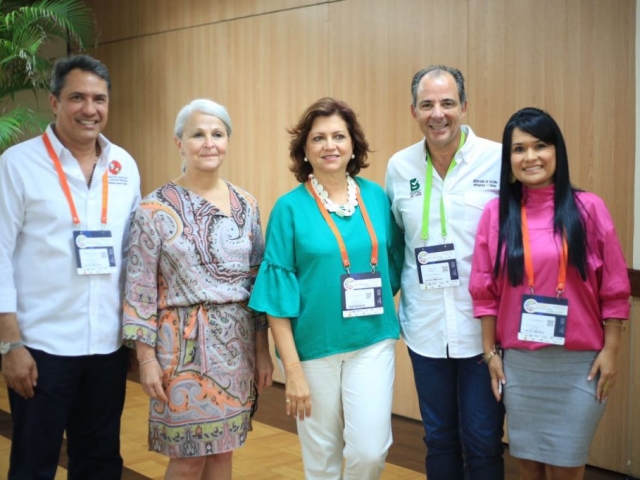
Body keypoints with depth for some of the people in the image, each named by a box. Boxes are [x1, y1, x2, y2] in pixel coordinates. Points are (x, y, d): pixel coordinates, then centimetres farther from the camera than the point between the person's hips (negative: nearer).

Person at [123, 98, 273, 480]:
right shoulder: (156, 209, -7)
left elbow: (258, 280, 8)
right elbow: (140, 290, -6)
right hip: (183, 344, -3)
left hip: (238, 344, 4)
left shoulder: (246, 205, 5)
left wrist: (263, 349, 6)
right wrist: (146, 357, -9)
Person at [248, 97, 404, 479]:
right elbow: (279, 292, -8)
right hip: (314, 347, -2)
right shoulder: (290, 208, -7)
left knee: (370, 449, -6)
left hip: (373, 341, 2)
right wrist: (292, 368, -11)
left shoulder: (376, 197, 2)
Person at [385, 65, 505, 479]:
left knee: (483, 443, 5)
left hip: (486, 328, -3)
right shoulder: (399, 167, 3)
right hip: (426, 327, 3)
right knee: (439, 438, 16)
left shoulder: (500, 160, -8)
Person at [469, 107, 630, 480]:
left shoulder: (588, 208, -3)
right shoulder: (497, 212, 1)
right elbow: (486, 291, 3)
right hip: (519, 361, 2)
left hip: (580, 362, -1)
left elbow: (614, 289, -2)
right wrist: (490, 352, 3)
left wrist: (611, 351, -4)